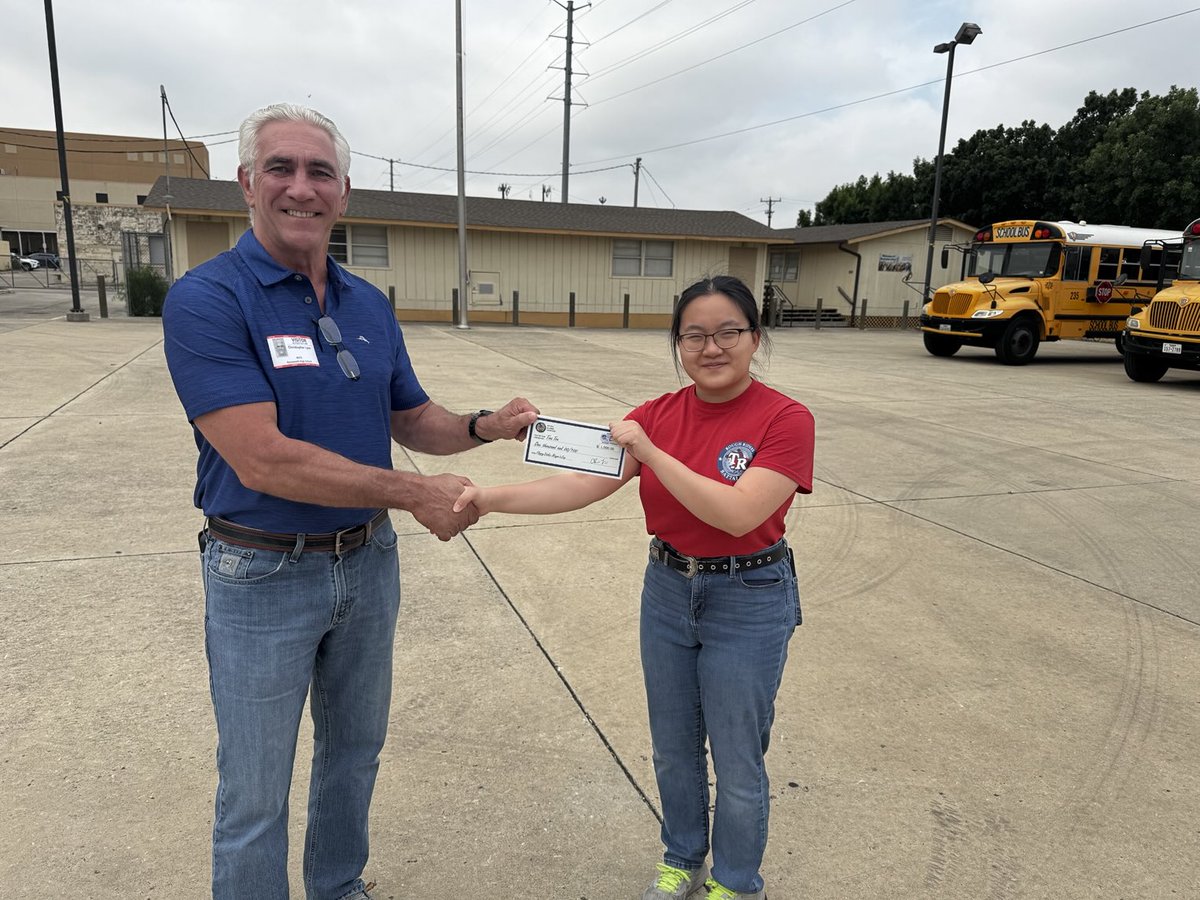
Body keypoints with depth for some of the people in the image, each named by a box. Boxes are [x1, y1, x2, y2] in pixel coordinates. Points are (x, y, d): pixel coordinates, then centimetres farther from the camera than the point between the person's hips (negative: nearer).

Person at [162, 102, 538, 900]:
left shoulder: (370, 305, 2)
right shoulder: (206, 300, -17)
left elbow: (411, 419, 9)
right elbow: (262, 459, -26)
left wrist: (483, 427, -11)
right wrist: (416, 494, -26)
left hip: (369, 561, 6)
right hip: (263, 574, -6)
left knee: (355, 753, 24)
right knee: (255, 795, 11)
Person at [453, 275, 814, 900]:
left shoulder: (785, 420, -17)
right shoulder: (657, 414, -3)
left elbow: (738, 514, -28)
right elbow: (584, 483, -13)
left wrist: (650, 453, -29)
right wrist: (492, 497, -25)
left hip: (747, 602, -4)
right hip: (666, 591, 5)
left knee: (737, 763, 12)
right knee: (673, 749, 21)